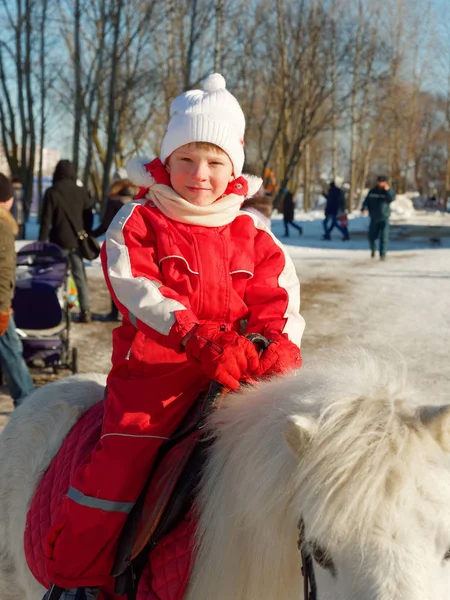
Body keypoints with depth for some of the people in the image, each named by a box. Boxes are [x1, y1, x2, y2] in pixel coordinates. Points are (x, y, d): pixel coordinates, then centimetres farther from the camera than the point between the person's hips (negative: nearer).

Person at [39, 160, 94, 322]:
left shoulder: (51, 193, -5)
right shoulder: (81, 192, 3)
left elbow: (46, 220, -6)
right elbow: (88, 216, 8)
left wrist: (42, 242, -3)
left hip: (59, 241, -2)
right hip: (77, 240, 2)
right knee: (80, 276, 5)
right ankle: (85, 311, -2)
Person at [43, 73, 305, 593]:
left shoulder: (250, 233, 13)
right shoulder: (137, 222, 2)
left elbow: (277, 293, 7)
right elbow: (136, 287, -11)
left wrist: (280, 342, -15)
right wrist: (196, 336, -24)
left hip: (237, 371, 4)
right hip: (154, 370, -3)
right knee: (119, 466, -16)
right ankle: (73, 575, 3)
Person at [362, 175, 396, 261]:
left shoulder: (389, 192, 1)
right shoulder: (372, 191, 7)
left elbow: (392, 199, -20)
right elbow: (366, 201, 6)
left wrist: (387, 190, -23)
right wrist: (364, 208, -13)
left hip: (384, 219, -2)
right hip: (374, 218, 2)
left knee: (384, 237, -12)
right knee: (372, 237, 8)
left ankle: (383, 254, -9)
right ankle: (373, 249, 37)